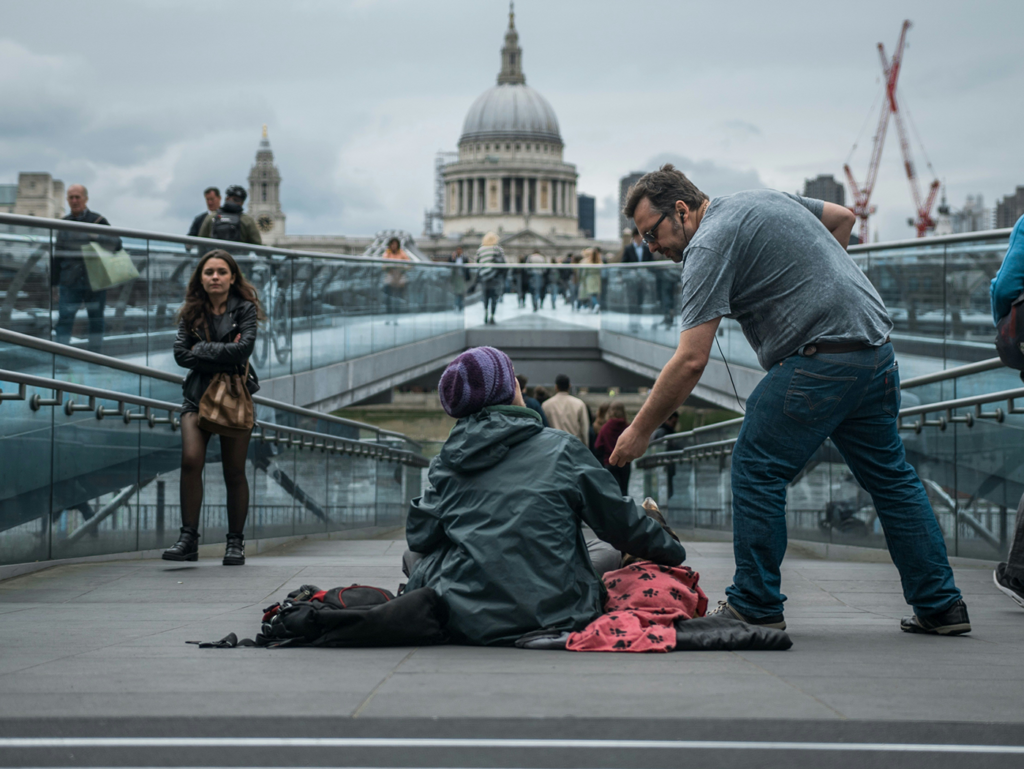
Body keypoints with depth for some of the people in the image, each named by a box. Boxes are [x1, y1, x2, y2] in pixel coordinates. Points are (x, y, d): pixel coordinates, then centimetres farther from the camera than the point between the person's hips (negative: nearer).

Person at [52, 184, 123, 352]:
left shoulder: (98, 220, 1)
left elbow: (116, 243, -8)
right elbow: (57, 257, 15)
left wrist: (96, 238, -26)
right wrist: (55, 284, 12)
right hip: (70, 283, 2)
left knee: (96, 322, 7)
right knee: (64, 320, -9)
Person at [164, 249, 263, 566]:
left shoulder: (244, 309, 1)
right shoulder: (191, 312, 8)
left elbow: (244, 348, -15)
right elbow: (180, 353, -4)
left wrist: (202, 350, -10)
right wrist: (224, 357, -11)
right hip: (198, 394, 1)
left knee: (234, 471, 1)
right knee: (191, 460, -17)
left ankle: (236, 543, 11)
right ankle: (188, 538, -14)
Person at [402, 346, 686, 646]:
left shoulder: (446, 462, 4)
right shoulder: (560, 449, 0)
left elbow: (420, 537, 6)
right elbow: (622, 524, 6)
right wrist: (674, 553, 23)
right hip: (553, 618, -1)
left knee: (415, 557, 29)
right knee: (609, 551, 23)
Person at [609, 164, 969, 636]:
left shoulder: (708, 246, -9)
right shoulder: (764, 199, 18)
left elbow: (691, 360, -15)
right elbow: (843, 217, 29)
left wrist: (640, 430, -8)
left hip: (820, 358, -9)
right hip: (876, 345, 9)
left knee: (757, 469, 0)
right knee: (890, 476, 15)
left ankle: (755, 606, 4)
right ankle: (940, 605, 18)